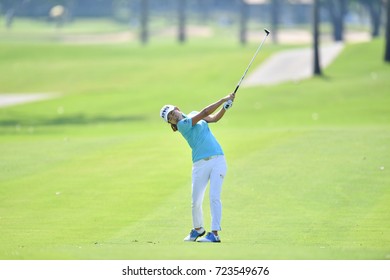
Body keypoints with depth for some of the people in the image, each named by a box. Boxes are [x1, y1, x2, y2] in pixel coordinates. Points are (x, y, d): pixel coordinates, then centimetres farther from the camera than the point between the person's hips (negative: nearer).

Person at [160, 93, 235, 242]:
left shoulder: (193, 114, 15)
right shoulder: (182, 124, -5)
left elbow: (215, 117, 13)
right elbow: (205, 113, -9)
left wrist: (226, 106, -4)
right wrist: (224, 99, -7)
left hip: (218, 159, 3)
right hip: (200, 163, -3)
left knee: (214, 197, -11)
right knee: (196, 202, -1)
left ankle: (214, 233, -17)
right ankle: (198, 229, 25)